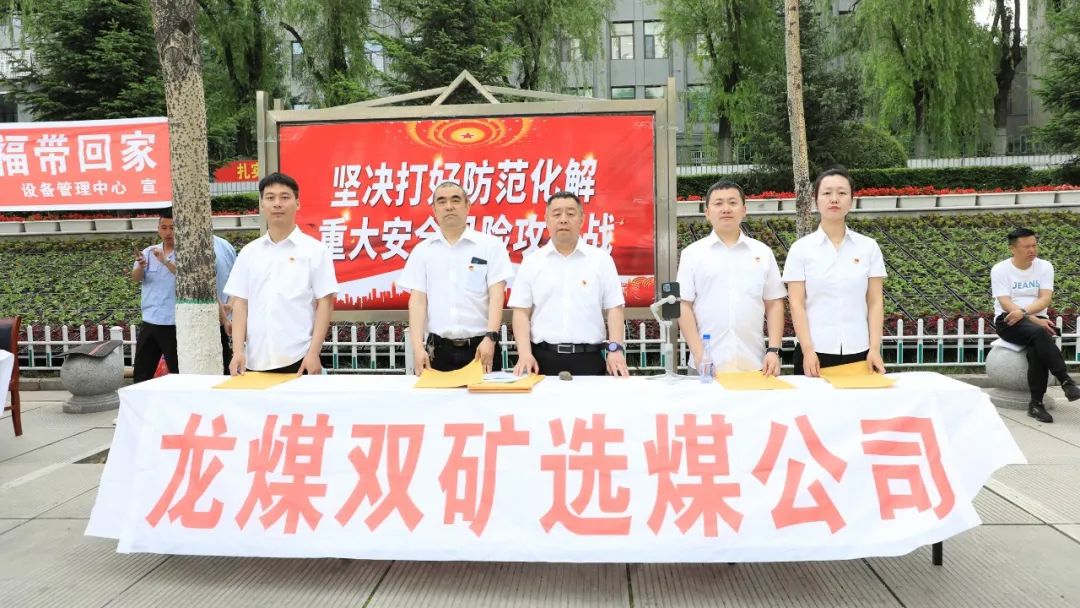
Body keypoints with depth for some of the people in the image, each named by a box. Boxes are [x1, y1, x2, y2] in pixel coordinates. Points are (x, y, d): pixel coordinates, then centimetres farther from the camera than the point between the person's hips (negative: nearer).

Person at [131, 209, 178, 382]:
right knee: (141, 373, 12)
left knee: (178, 373, 2)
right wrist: (140, 265, -26)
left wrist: (166, 261, -35)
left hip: (174, 323, -5)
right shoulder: (148, 252, 9)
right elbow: (136, 278, -4)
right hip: (149, 321, 5)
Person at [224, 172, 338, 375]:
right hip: (256, 360, 3)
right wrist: (238, 350, -2)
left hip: (298, 359, -3)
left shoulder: (315, 250, 0)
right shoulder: (248, 253, 10)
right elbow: (240, 304, 9)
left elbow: (324, 303, -3)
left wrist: (313, 352, -11)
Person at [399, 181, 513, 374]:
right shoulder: (422, 251, 7)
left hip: (480, 346, -1)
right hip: (439, 348, 2)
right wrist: (417, 347, -10)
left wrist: (490, 337, -18)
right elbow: (417, 301, 2)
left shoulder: (491, 245, 1)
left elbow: (496, 296, -6)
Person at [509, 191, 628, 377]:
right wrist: (525, 353, -9)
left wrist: (615, 349, -9)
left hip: (589, 360, 0)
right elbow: (521, 312, 3)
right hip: (543, 359, 0)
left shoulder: (601, 259, 5)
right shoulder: (531, 262, 6)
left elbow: (614, 308, 3)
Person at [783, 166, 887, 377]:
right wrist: (808, 350, -13)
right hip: (817, 353, -1)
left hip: (859, 352, 2)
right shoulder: (801, 248, 0)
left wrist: (875, 349, -6)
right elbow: (797, 305, -5)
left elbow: (875, 302, 3)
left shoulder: (869, 247, 5)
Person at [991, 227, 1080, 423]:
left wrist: (1023, 311, -24)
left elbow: (1045, 299, -5)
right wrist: (1034, 320, -23)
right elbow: (1005, 303, -11)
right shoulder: (1000, 270, -1)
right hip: (1008, 321, -2)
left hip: (1037, 320, 2)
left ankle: (1036, 403, -25)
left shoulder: (1045, 267, 7)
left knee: (1037, 350, -31)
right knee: (1039, 333, -36)